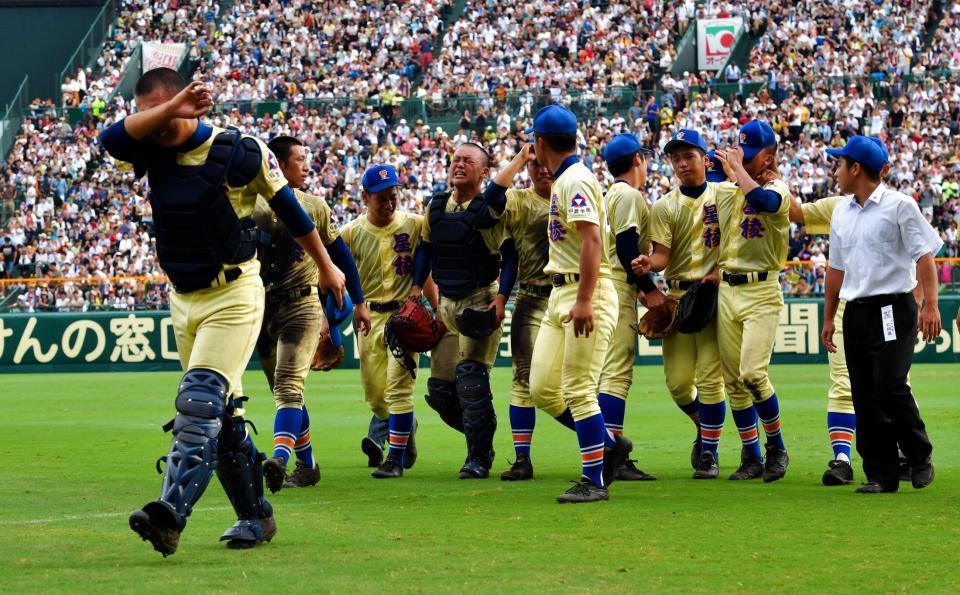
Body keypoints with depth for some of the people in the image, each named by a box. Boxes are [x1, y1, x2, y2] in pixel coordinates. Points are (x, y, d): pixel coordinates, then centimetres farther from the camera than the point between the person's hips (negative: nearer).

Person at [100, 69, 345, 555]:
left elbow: (288, 209, 3)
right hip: (183, 300, 6)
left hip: (234, 297, -6)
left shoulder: (242, 153, -10)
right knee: (222, 415, 12)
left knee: (200, 401, -20)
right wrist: (171, 109, -29)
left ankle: (171, 514, -34)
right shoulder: (152, 152, 2)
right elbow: (110, 140, -20)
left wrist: (326, 268, 12)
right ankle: (256, 515, 23)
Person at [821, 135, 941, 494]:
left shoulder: (899, 206, -4)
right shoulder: (841, 213, 16)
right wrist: (829, 317, 21)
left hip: (893, 311, -7)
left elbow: (924, 255, -9)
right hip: (856, 313, 7)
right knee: (865, 397, 3)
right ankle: (882, 475, 7)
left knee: (890, 387, -16)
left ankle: (920, 457, 4)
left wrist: (930, 305, -20)